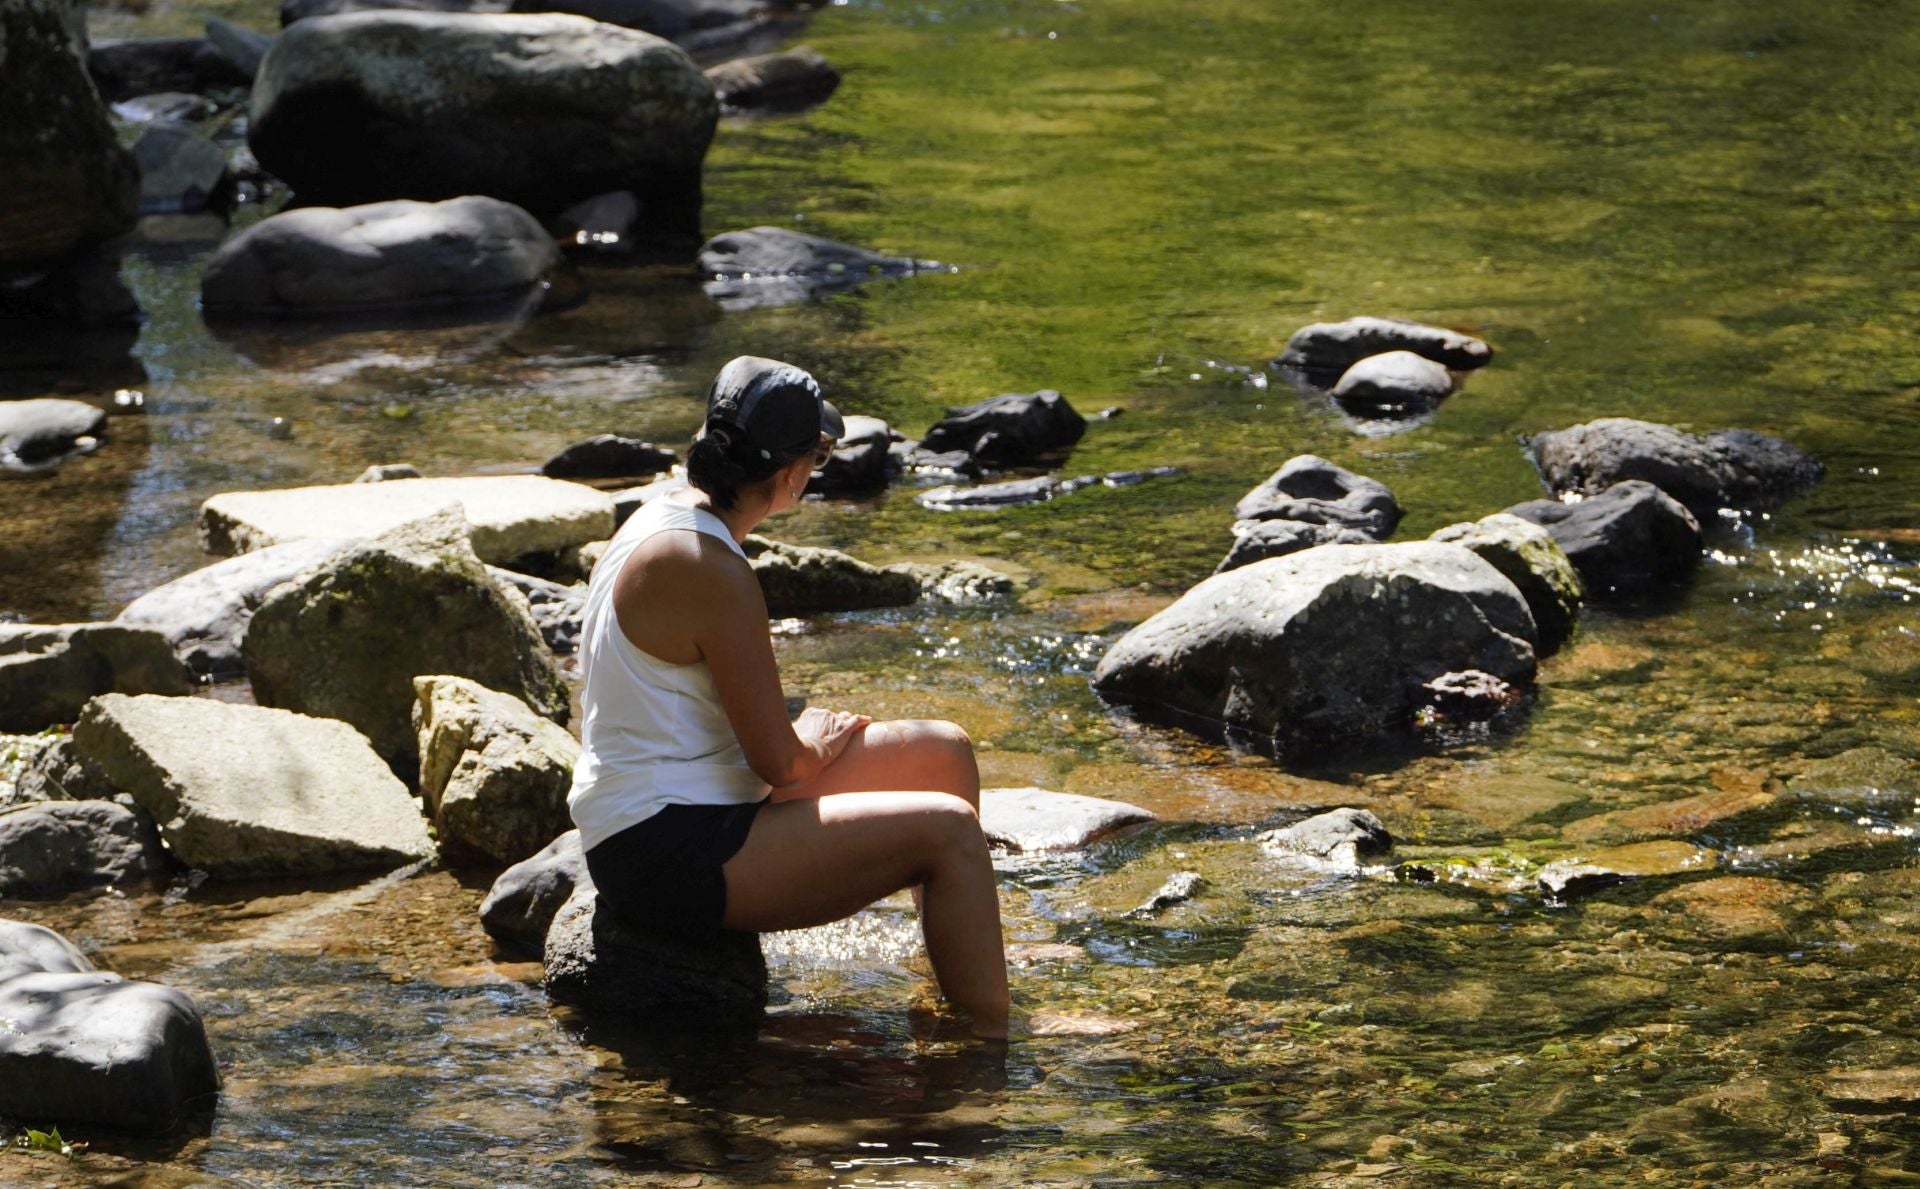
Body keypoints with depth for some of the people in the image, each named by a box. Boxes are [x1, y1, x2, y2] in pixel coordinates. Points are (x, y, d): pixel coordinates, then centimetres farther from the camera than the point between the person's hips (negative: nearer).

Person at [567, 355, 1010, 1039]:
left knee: (944, 751, 14)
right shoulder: (711, 571, -23)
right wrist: (815, 744, 3)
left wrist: (806, 742, 3)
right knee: (947, 829, -19)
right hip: (668, 854, -11)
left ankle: (955, 1003, 24)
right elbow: (777, 760, -18)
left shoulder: (662, 518, 9)